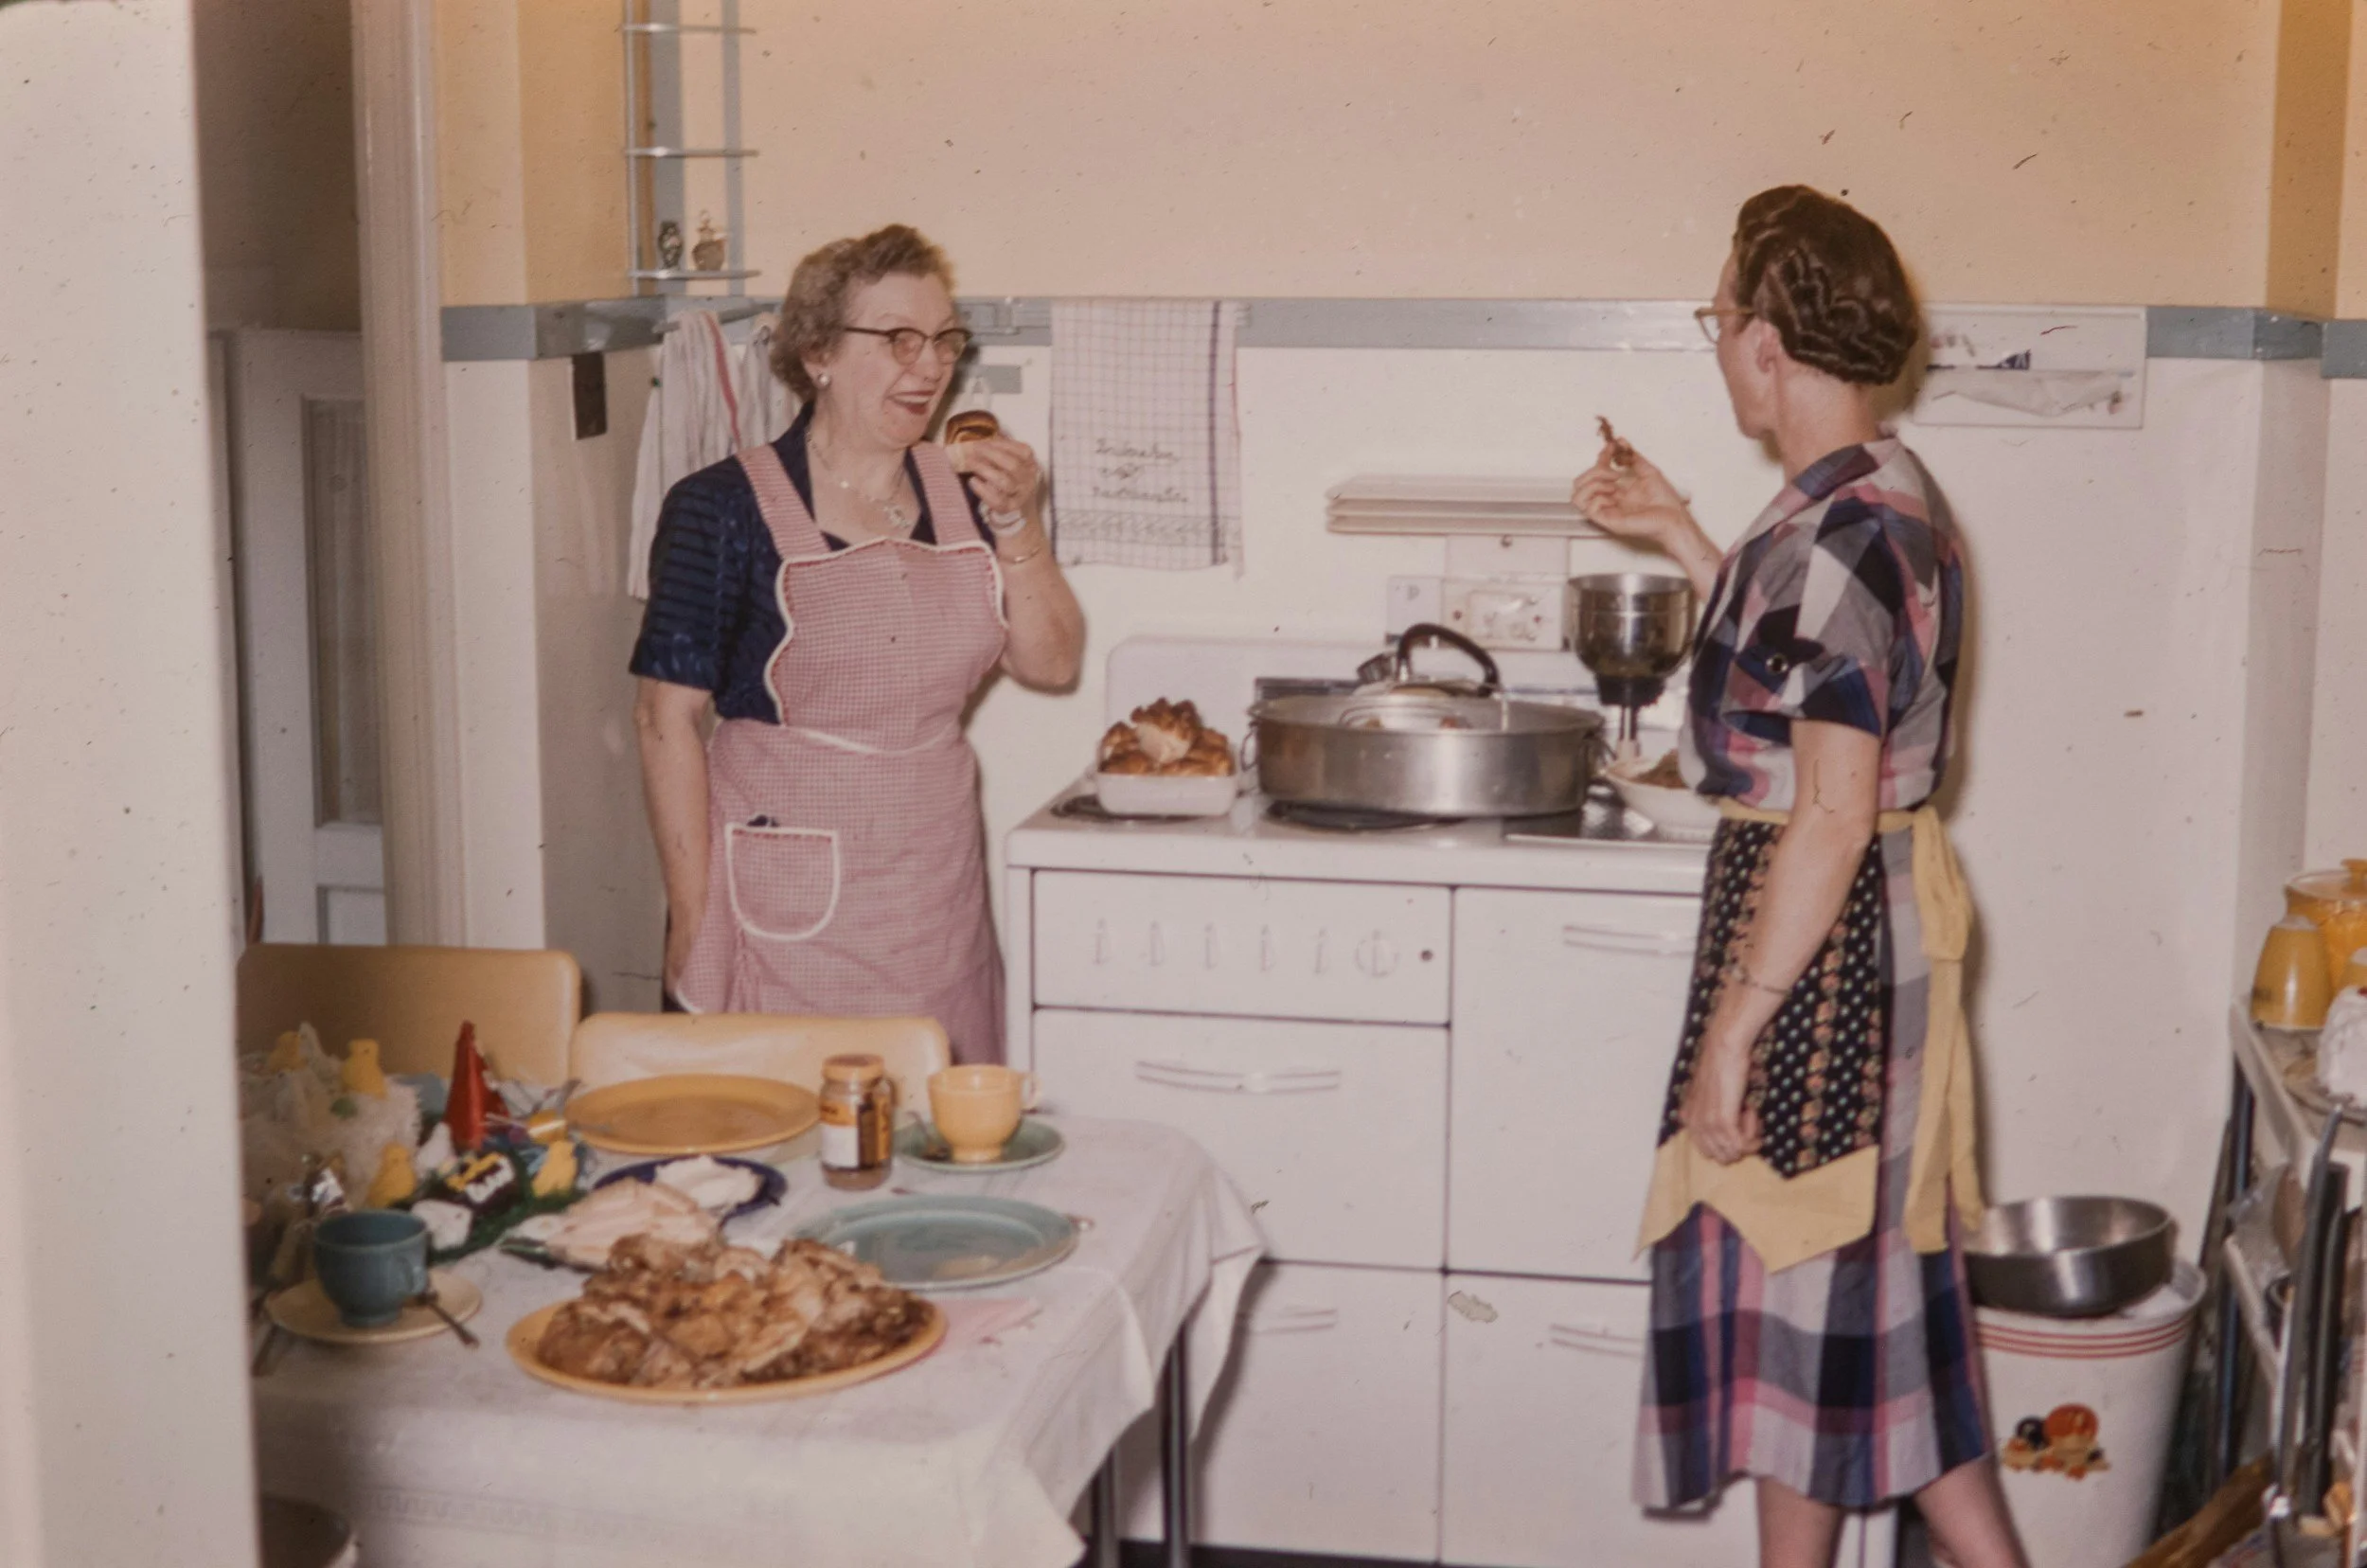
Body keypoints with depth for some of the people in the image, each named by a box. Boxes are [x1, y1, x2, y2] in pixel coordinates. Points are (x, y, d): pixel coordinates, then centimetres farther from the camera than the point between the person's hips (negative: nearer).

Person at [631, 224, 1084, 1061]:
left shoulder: (962, 494, 7)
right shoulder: (727, 506, -7)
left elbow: (1051, 665, 8)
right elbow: (667, 716, -8)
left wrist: (1019, 528, -7)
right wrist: (692, 923, -10)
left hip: (939, 895, 5)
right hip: (787, 914, -4)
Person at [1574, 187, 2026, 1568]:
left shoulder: (1837, 533, -22)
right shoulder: (1892, 496, 8)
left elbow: (1833, 813, -24)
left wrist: (1733, 1025, -20)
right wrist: (1680, 537, 21)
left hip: (1822, 934, -10)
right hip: (1886, 913, 10)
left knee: (1793, 1268, 5)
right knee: (1882, 1272, 18)